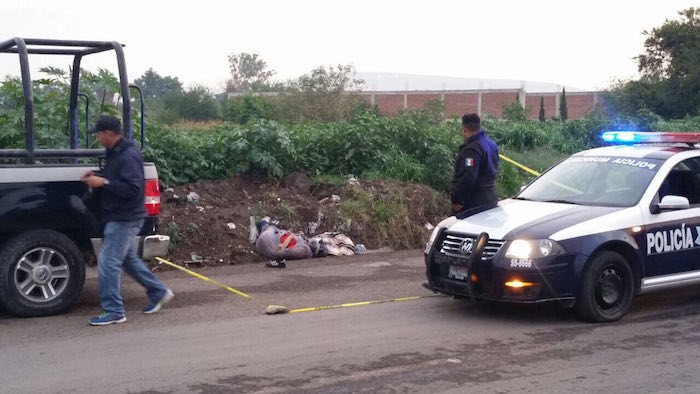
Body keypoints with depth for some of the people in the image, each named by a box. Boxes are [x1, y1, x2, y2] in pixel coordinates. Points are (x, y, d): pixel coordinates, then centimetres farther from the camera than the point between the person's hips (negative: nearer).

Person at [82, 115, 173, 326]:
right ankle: (158, 292, 32)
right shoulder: (115, 153, 11)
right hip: (117, 217, 11)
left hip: (124, 219, -11)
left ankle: (114, 311, -2)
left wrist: (103, 182, -25)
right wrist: (96, 176, 7)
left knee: (107, 262, -10)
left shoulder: (129, 156, -21)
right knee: (127, 258, 21)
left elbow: (133, 188, -27)